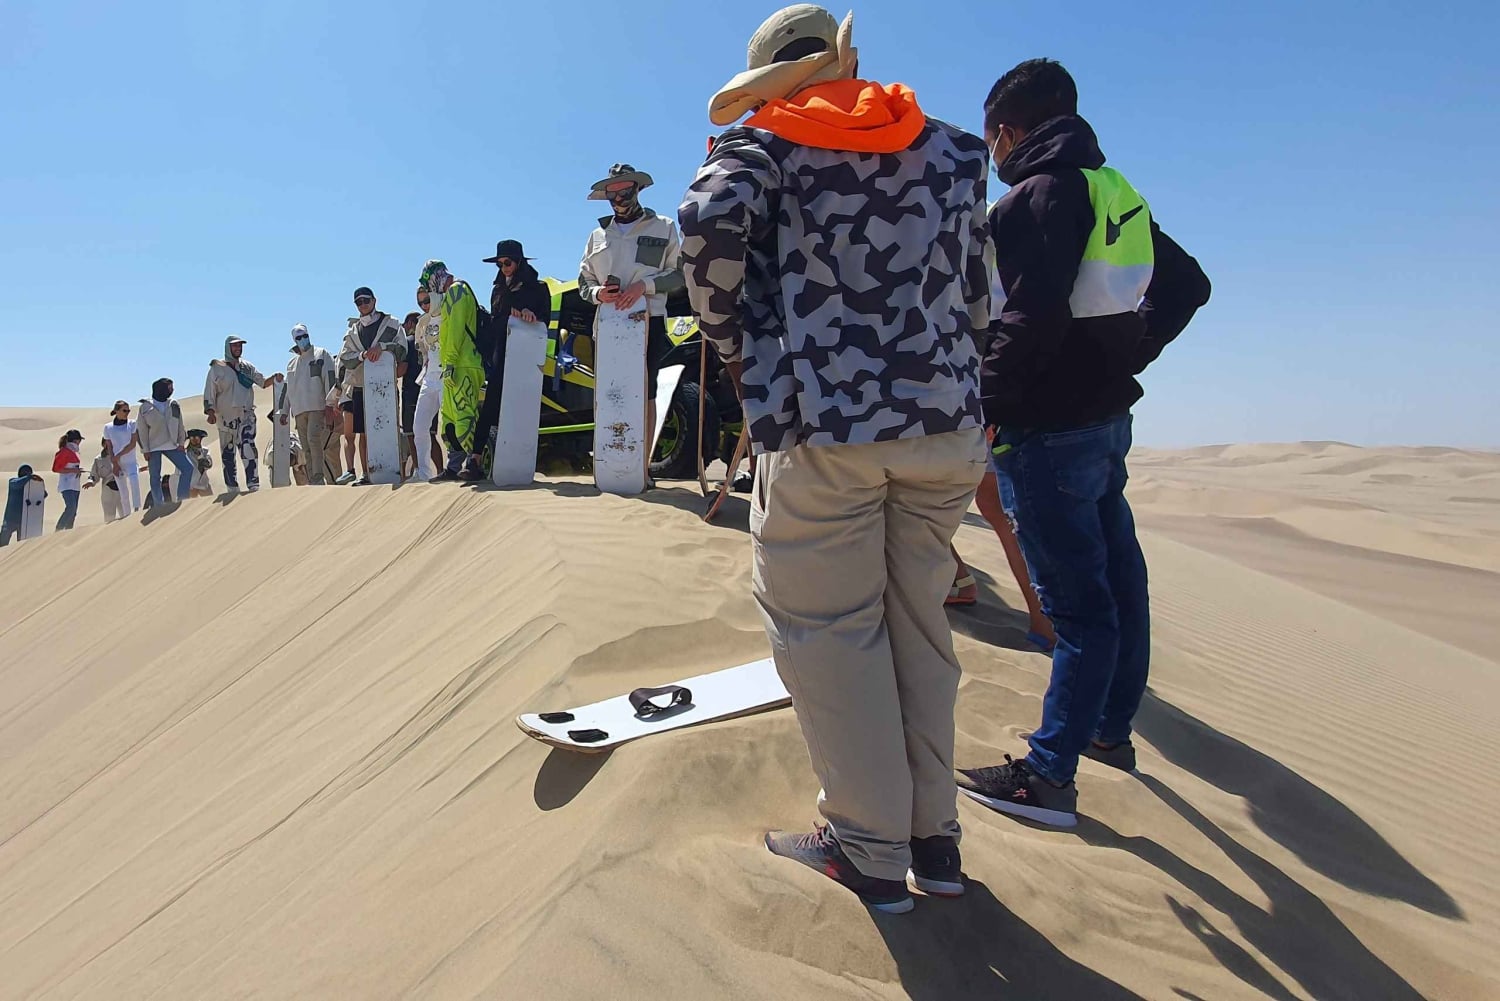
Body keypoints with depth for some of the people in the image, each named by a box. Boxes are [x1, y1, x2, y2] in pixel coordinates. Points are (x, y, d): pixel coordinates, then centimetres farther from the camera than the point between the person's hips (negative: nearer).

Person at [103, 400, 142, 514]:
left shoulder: (132, 424, 1)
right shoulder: (108, 427, 5)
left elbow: (132, 444, -5)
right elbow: (110, 448, 5)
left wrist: (119, 455, -12)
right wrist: (114, 464, -4)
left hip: (131, 462, -2)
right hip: (117, 464, 2)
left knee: (134, 483, -26)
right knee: (123, 492, 4)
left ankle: (136, 509, -27)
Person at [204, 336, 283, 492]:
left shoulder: (247, 367, 12)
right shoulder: (217, 368, 5)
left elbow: (263, 382, 14)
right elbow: (209, 393, 3)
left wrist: (275, 378, -7)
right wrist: (211, 412, -8)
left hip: (246, 415, 1)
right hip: (226, 417, 0)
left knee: (248, 447, -19)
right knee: (227, 454, 4)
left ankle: (253, 485, -23)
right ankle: (232, 489, 11)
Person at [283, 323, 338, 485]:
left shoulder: (321, 355, 5)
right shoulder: (292, 363, 22)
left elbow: (330, 379, -4)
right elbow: (286, 389, 25)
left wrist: (329, 404, -13)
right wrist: (284, 411, 19)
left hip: (317, 407, -6)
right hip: (299, 410, 6)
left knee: (314, 439, -20)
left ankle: (318, 478, -22)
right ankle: (314, 483, 4)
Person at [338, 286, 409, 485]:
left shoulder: (391, 323, 6)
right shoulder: (353, 331, 18)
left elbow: (402, 348, -6)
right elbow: (344, 358, 8)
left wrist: (382, 346, -20)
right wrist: (362, 355, -10)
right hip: (360, 388, 4)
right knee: (363, 433, 3)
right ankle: (365, 474, 6)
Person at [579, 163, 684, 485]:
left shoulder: (663, 228, 9)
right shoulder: (598, 234, 20)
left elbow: (680, 274, 1)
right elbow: (583, 280, 19)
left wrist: (645, 284, -15)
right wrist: (597, 292, -5)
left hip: (649, 321, -3)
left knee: (645, 394, -6)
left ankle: (643, 468, -6)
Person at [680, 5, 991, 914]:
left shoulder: (765, 139, 7)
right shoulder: (950, 150, 18)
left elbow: (712, 218, -14)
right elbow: (979, 301, 15)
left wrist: (731, 339, -1)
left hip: (822, 426, -4)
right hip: (947, 421, 5)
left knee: (829, 630, 6)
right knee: (918, 625, 15)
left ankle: (873, 852, 14)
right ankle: (935, 838, 23)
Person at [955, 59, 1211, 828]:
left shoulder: (1036, 197, -12)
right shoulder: (1116, 193, 14)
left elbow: (1033, 318, -26)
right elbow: (1187, 286, 21)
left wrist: (985, 403, -16)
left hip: (1050, 428, -9)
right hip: (1108, 416, 9)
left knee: (1075, 599, -7)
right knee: (1115, 576, 16)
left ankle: (1049, 777, 3)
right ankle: (1112, 729, 34)